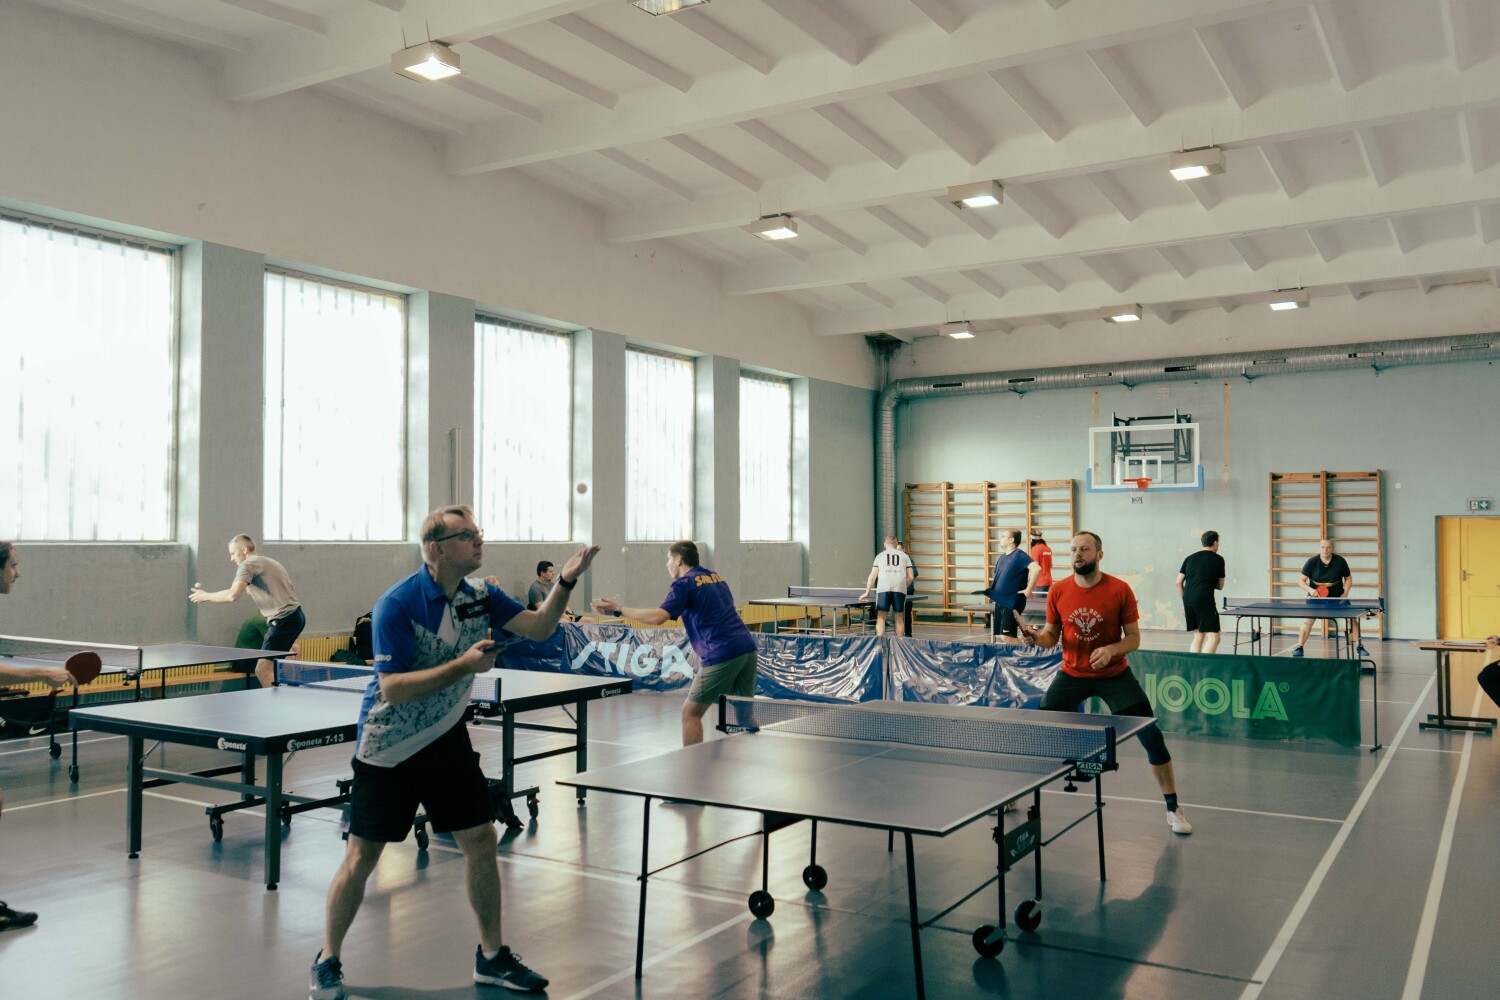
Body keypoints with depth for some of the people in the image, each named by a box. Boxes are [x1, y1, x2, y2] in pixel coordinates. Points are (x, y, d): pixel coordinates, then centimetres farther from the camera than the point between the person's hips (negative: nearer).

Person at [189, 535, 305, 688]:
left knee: (262, 671, -9)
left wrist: (206, 596, -8)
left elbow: (233, 595, -21)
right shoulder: (268, 562, 23)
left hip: (283, 620, -10)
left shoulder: (248, 565, -7)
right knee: (270, 669, 16)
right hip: (295, 616, 10)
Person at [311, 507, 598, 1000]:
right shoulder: (397, 604, -21)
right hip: (388, 747, -5)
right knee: (362, 855, 3)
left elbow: (539, 627, -8)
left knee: (480, 840, 3)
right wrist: (463, 665, -34)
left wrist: (565, 581, -23)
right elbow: (393, 689, -25)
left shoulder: (480, 595, -3)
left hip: (447, 741, 5)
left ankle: (491, 956, 19)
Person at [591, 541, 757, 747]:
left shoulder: (684, 583, -2)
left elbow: (658, 617, -15)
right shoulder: (716, 577, 21)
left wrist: (619, 610, -9)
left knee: (691, 712, 5)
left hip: (722, 655, -8)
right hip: (747, 648, 8)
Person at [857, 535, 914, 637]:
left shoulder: (880, 555, 18)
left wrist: (867, 593, 18)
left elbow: (873, 576, 12)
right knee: (899, 618, 8)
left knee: (881, 617, 0)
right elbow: (910, 577, 12)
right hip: (900, 588, 1)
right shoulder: (904, 556, 19)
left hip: (883, 588, -1)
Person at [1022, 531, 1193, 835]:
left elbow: (1134, 638, -8)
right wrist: (1037, 637, -20)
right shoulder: (1058, 591, -7)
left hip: (1114, 674, -1)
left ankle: (1173, 809, 10)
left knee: (1152, 737, -8)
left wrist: (1111, 650, -27)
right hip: (1072, 674, 2)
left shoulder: (1120, 590, -13)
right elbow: (1052, 636, 3)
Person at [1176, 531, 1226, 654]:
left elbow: (1178, 583, 13)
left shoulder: (1190, 558, 17)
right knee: (1213, 637, -6)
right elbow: (1220, 586, 15)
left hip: (1188, 599, 6)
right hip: (1204, 600, -5)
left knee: (1198, 636, 15)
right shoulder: (1218, 559, 7)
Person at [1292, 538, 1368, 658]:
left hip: (1337, 596, 1)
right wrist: (1310, 589, -29)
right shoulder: (1312, 562, -13)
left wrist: (1345, 593, -9)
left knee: (1352, 618, -4)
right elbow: (1301, 580, -11)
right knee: (1307, 620, -12)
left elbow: (1348, 578, 3)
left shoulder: (1340, 561, -10)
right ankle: (1299, 648, -2)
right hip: (1316, 596, -1)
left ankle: (1359, 646, 12)